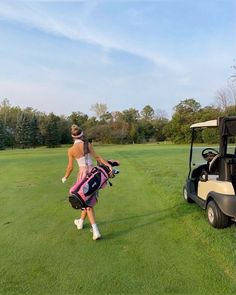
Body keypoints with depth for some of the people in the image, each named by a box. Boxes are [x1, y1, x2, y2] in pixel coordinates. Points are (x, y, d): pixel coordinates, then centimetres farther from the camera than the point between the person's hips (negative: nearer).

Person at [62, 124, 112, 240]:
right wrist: (109, 165, -12)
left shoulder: (71, 150, -7)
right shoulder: (88, 144, -4)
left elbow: (70, 167, -1)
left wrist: (65, 177, 16)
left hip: (83, 174, -3)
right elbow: (97, 157, -12)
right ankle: (80, 222, 35)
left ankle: (95, 231, 4)